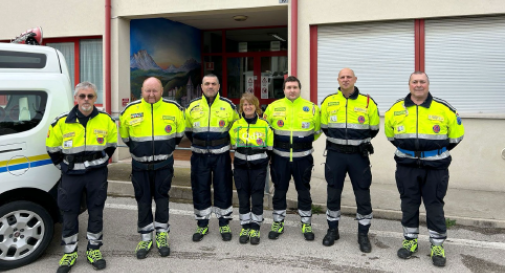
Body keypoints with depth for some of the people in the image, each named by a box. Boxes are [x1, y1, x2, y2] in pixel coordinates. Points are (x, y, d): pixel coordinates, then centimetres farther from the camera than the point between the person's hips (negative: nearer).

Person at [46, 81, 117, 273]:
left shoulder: (106, 120, -3)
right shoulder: (62, 122, -6)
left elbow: (111, 143, 13)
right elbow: (52, 147, 7)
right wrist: (62, 166, 6)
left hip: (97, 174, 0)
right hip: (71, 175, 0)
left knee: (96, 213, 8)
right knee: (69, 214, 7)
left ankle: (93, 249, 23)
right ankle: (69, 252, 22)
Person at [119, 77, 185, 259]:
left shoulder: (173, 108, -6)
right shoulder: (130, 110, -6)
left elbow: (180, 131, 12)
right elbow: (124, 135, 12)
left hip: (164, 164, -1)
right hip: (140, 164, 1)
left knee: (161, 198, 7)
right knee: (143, 200, 7)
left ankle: (162, 234, 21)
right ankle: (146, 238, 20)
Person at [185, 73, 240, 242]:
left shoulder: (228, 106, 0)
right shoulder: (192, 106, 4)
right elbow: (187, 129, 18)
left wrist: (226, 144, 7)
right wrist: (197, 144, 12)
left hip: (221, 155, -1)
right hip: (199, 156, 2)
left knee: (223, 189, 5)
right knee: (200, 189, 7)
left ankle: (224, 224, 19)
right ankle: (202, 224, 21)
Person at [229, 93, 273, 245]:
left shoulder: (264, 124, 0)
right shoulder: (236, 124, 3)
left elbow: (269, 147, 6)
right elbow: (232, 145, 9)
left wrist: (262, 158, 4)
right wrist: (242, 155, 4)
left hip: (258, 165, -1)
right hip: (240, 165, 2)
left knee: (257, 196, 3)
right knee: (243, 196, 6)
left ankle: (255, 228, 13)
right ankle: (245, 227, 19)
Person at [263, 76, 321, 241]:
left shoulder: (311, 108, -1)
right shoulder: (273, 107, 0)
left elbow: (317, 130, 13)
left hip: (302, 158, 0)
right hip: (280, 157, 1)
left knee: (304, 191, 9)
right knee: (279, 190, 10)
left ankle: (306, 224, 24)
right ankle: (278, 223, 25)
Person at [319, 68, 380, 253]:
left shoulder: (368, 102, 0)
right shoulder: (328, 102, 2)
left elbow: (373, 129, 9)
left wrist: (359, 141, 5)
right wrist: (339, 141, 7)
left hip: (359, 155, -1)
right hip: (335, 154, 1)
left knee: (363, 196, 3)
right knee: (333, 194, 10)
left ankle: (363, 234, 19)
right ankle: (332, 230, 27)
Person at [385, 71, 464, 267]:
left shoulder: (444, 109, -5)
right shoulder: (396, 109, 0)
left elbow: (457, 133, 8)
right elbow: (390, 133, 17)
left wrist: (440, 151, 12)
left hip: (435, 167, -2)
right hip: (406, 167, 2)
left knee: (435, 206, 4)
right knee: (409, 204, 10)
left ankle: (438, 245, 18)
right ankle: (410, 240, 26)